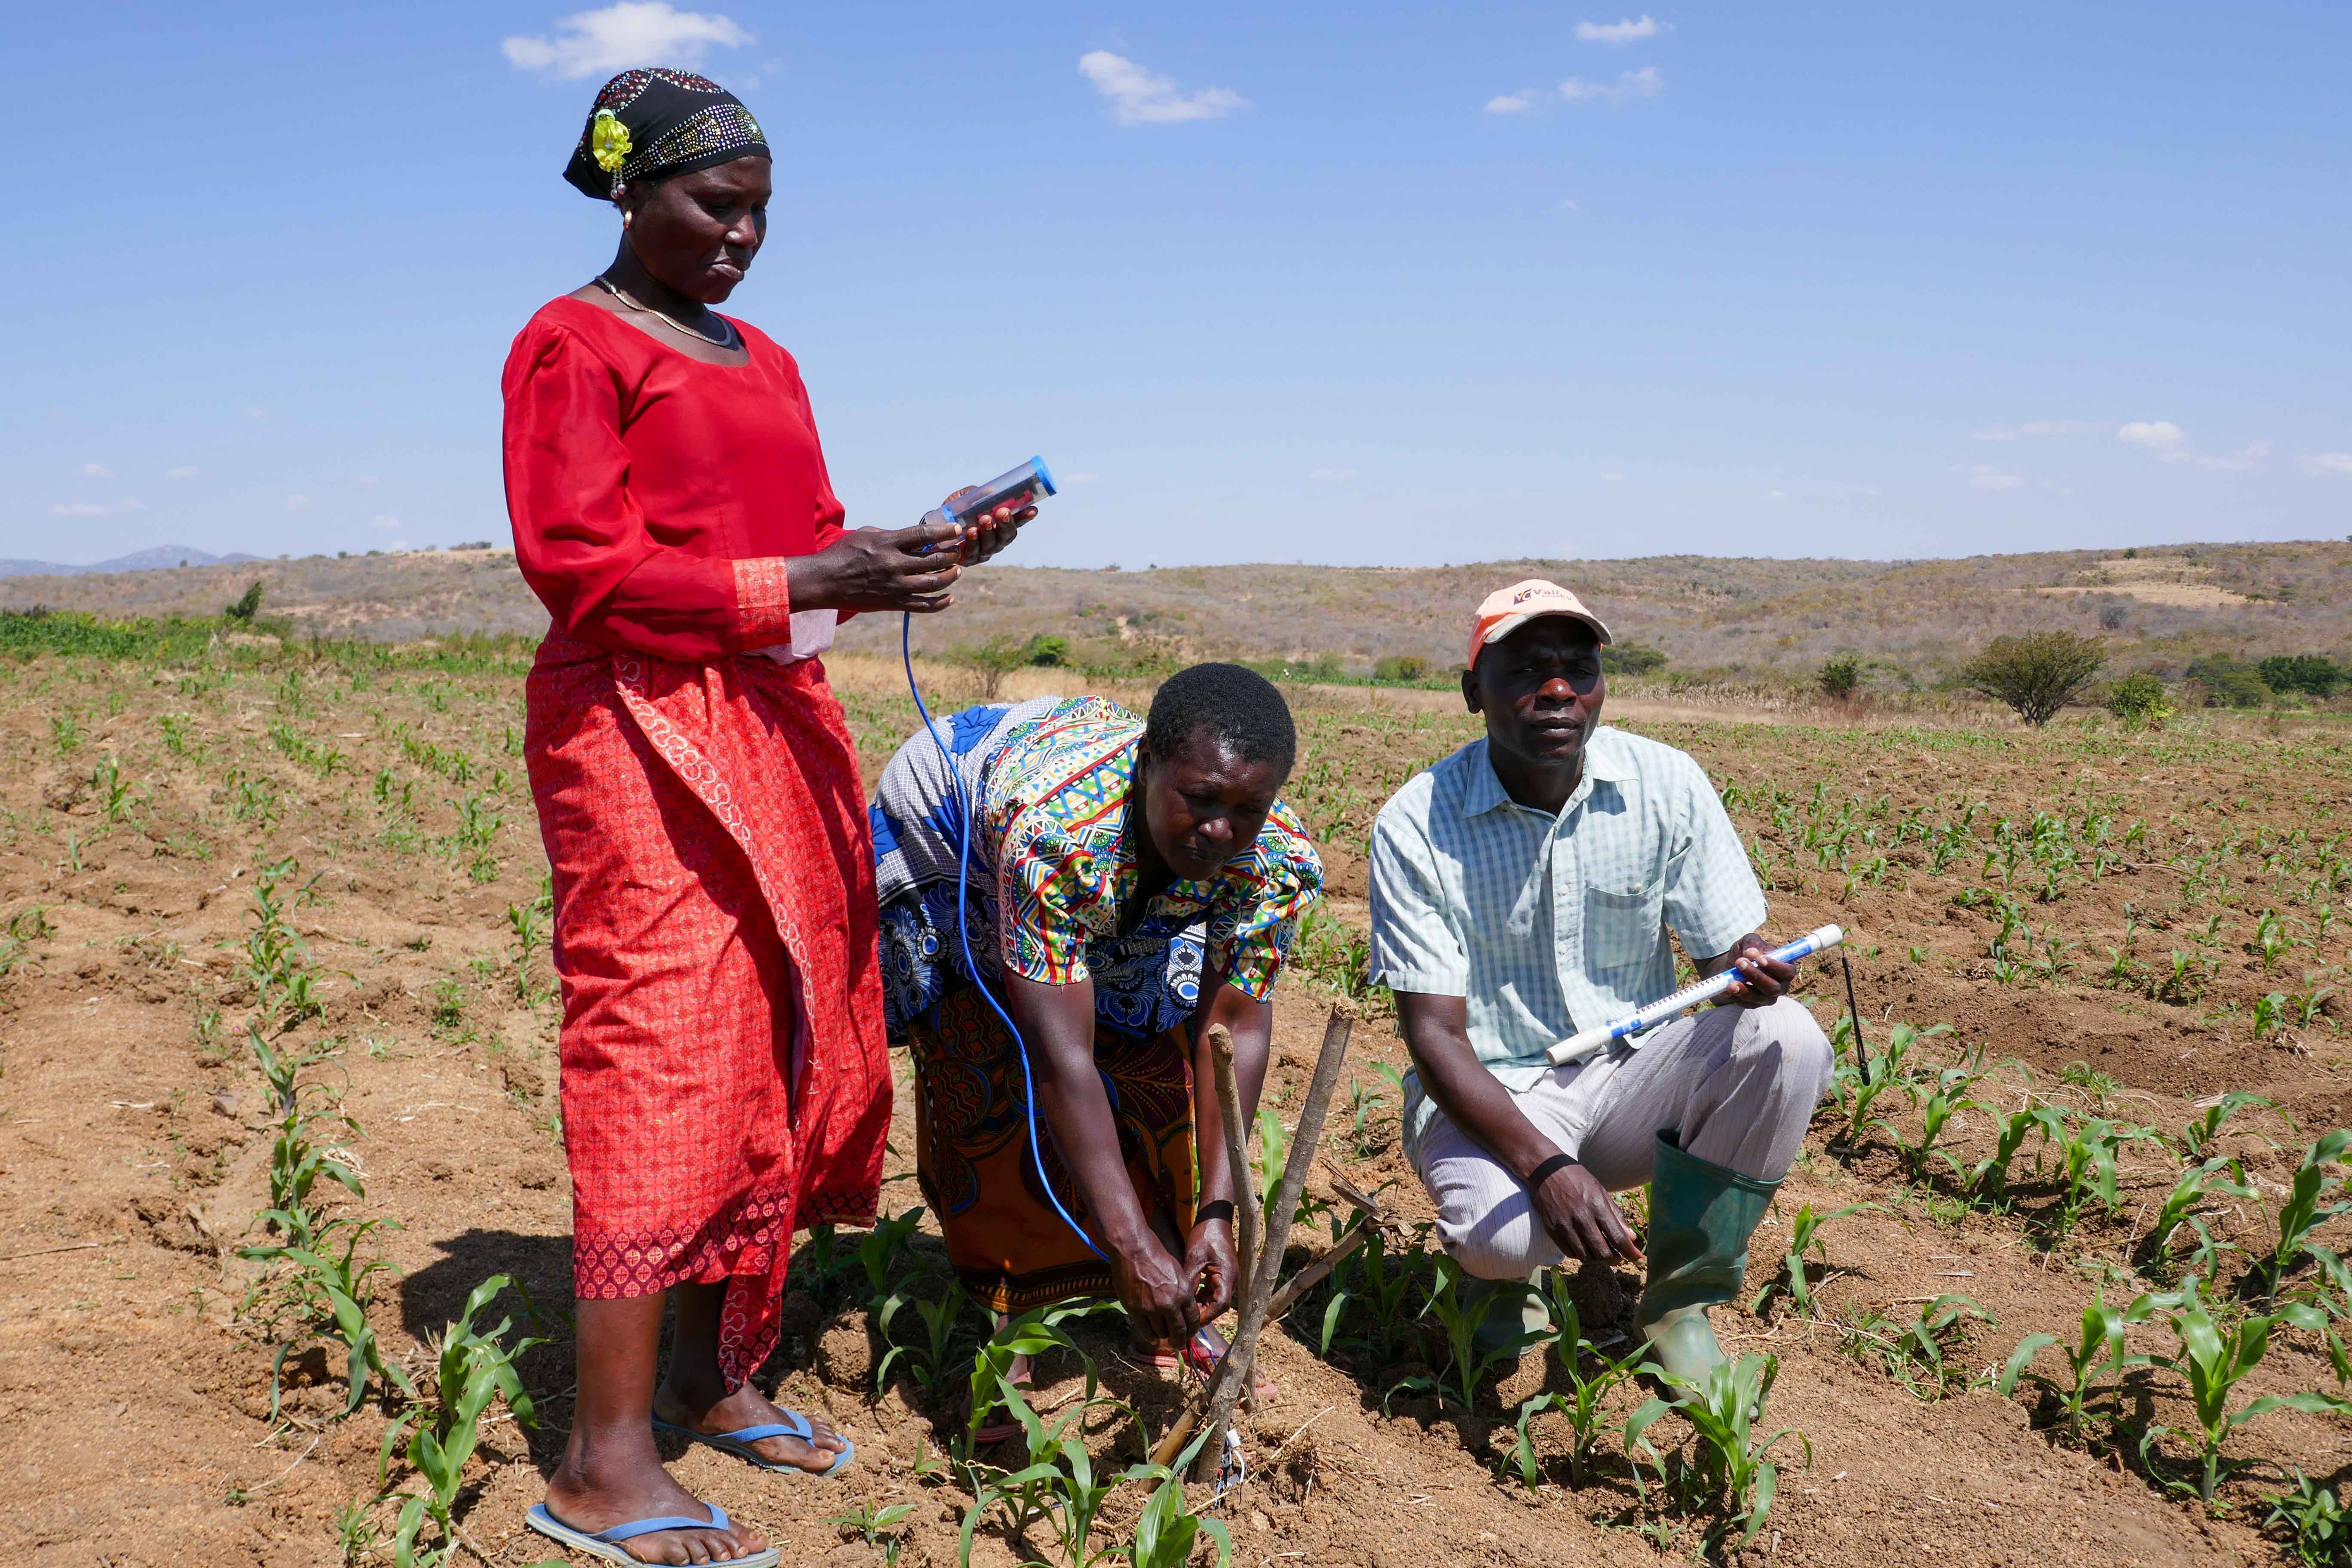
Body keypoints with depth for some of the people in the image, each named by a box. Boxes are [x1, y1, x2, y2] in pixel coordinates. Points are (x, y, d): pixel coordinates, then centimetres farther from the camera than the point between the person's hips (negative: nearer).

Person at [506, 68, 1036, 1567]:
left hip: (779, 731, 8)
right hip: (642, 731, -8)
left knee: (778, 1051, 6)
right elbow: (580, 567, -12)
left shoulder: (767, 362, 21)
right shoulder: (572, 343, -2)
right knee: (662, 1059, -10)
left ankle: (711, 1380, 17)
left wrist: (929, 554, 0)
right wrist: (806, 584, -20)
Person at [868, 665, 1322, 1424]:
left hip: (1124, 897, 4)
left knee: (1161, 1062, -3)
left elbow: (1235, 1027, -26)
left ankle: (1170, 1314, 15)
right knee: (995, 1080, -17)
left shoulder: (1279, 858, -31)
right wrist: (1133, 1247, -46)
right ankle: (1007, 1318, 3)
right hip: (945, 841, -4)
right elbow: (1062, 1060, -46)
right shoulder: (1053, 828, -47)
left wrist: (1217, 1209, -33)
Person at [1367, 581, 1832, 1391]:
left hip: (1629, 1076, 3)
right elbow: (1433, 1032, -17)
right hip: (1489, 1096, -3)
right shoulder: (1417, 826, -14)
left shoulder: (1666, 785, -6)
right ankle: (1506, 1263, 7)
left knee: (1786, 1038, -25)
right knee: (1500, 1233, -35)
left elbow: (1732, 950, -2)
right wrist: (1544, 1165, -32)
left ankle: (1680, 1296, -5)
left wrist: (1752, 975, -30)